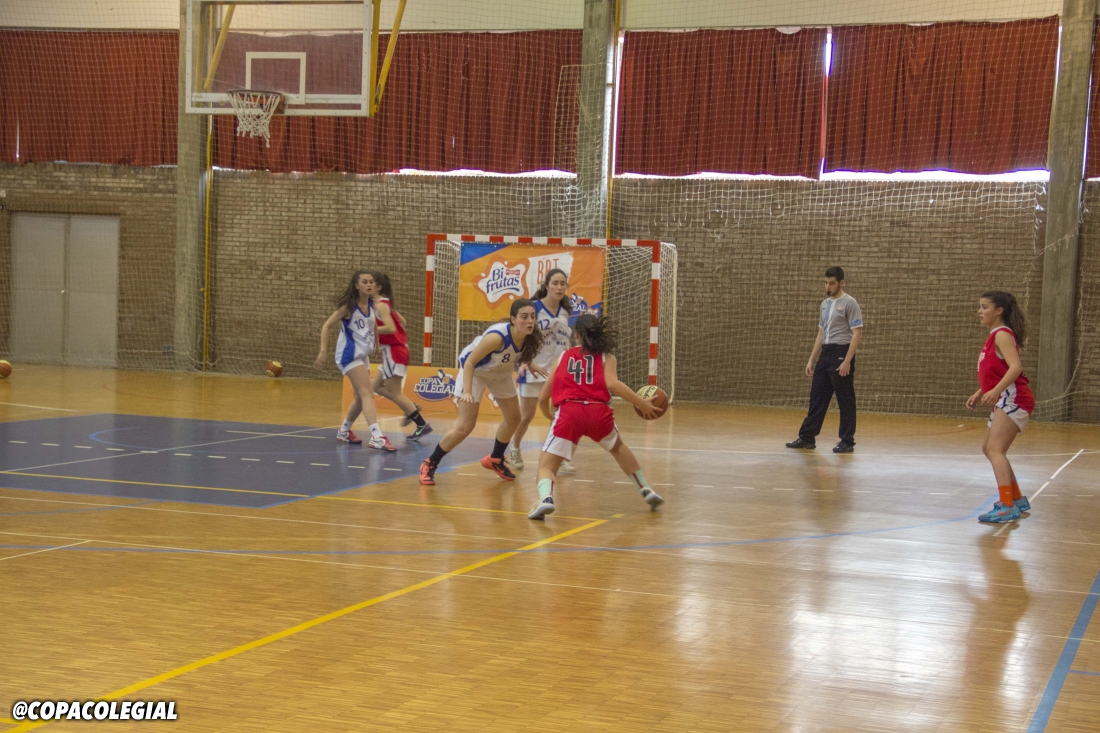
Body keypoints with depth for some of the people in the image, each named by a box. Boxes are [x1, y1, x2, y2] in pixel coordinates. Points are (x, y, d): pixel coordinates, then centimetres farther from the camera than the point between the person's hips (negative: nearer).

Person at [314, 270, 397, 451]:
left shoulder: (372, 305, 5)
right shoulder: (348, 305, -13)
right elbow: (327, 326, -11)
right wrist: (323, 351, -18)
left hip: (363, 355, 8)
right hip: (350, 355, -8)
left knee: (361, 397, 16)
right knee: (367, 394, -20)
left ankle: (344, 431, 36)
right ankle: (376, 437, -30)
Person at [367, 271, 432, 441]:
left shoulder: (380, 305, -15)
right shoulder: (386, 302, 13)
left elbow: (391, 328, -26)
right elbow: (402, 322, 21)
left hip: (394, 351, -9)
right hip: (397, 349, 9)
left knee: (394, 393, -4)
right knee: (377, 386, 15)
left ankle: (422, 425, -4)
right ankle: (411, 409, 14)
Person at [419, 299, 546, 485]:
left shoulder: (530, 337, -22)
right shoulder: (497, 337, -40)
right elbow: (469, 362, -34)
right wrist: (467, 392, -44)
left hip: (501, 373, 7)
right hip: (474, 370, -7)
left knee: (513, 419, 14)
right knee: (465, 427, -13)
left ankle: (495, 459, 38)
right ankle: (429, 465, 1)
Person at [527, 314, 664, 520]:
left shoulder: (564, 356, 25)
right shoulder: (606, 357, 20)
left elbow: (543, 397, 25)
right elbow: (612, 384, -2)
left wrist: (549, 416, 44)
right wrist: (641, 403, 2)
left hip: (568, 411, -1)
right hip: (598, 411, 1)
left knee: (547, 465, 5)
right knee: (618, 447, 33)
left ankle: (545, 498, -27)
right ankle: (646, 490, 33)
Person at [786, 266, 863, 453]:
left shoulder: (849, 303, -10)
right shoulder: (825, 304, 15)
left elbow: (857, 334, -15)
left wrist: (847, 361, -21)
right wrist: (811, 360, 16)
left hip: (841, 354, -8)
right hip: (825, 354, 8)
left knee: (845, 401, -1)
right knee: (817, 397, 10)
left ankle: (847, 442, 5)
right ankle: (807, 438, 15)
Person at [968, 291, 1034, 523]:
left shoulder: (1002, 335, -11)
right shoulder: (993, 336, 18)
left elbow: (1015, 367, -26)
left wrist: (995, 391, -36)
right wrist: (979, 394, 18)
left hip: (1013, 399, -11)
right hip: (1003, 401, 11)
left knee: (995, 449, -20)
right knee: (989, 449, 20)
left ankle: (1007, 507, -28)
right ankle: (1017, 499, 30)